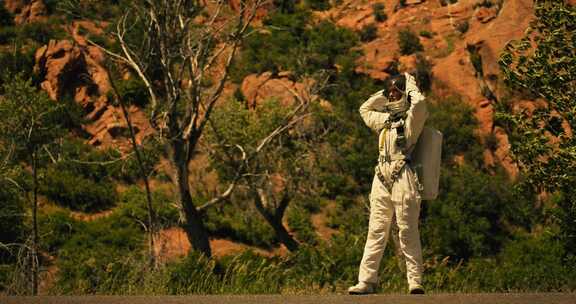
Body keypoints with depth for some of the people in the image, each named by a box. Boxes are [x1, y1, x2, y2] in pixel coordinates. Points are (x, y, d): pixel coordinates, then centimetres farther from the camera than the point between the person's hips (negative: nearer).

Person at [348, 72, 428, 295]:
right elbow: (364, 109, 35)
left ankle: (415, 281, -9)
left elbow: (420, 102, -21)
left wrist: (410, 85, -2)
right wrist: (384, 92, 23)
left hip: (403, 177, -6)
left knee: (408, 231, -9)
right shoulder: (385, 119, 20)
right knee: (376, 231, 2)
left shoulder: (412, 117, 0)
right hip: (382, 177, 6)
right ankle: (367, 281, -1)